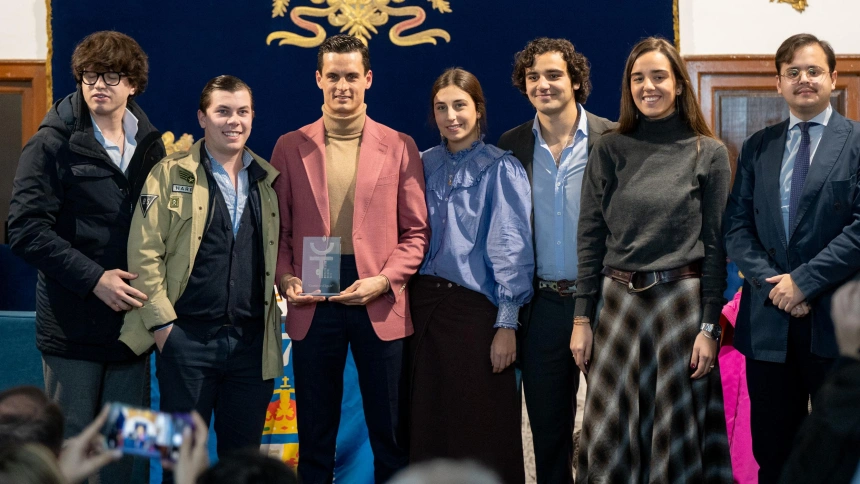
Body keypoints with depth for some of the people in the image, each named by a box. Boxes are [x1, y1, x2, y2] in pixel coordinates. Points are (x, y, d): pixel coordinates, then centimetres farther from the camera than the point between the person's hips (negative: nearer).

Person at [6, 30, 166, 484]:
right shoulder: (53, 145, -3)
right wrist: (93, 279, -18)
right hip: (72, 324, -4)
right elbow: (26, 229, -11)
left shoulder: (150, 146, 10)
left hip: (131, 322, 4)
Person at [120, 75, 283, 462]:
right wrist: (162, 323, -9)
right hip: (188, 337, -3)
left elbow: (281, 252, 14)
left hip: (253, 340, 3)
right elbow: (145, 253, -4)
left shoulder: (269, 180, 11)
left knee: (244, 454, 10)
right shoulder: (170, 175, 1)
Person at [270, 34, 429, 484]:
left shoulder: (399, 147, 4)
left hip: (380, 303, 0)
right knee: (315, 433, 9)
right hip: (313, 304, 1)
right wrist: (286, 279, -9)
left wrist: (383, 281, -11)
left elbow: (415, 231, 3)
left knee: (389, 431, 6)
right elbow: (279, 229, 8)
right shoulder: (290, 147, 7)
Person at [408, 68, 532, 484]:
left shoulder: (500, 168, -5)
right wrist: (409, 307, 7)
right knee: (428, 426, 8)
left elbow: (512, 248, -7)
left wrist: (507, 324, -11)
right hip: (425, 305, 4)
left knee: (480, 431, 1)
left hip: (474, 308, -4)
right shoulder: (425, 165, 9)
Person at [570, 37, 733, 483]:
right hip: (620, 301, 2)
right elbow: (590, 237, 5)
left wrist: (709, 327, -6)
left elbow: (716, 244, 0)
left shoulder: (709, 153, 2)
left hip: (682, 300, -1)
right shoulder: (610, 151, 5)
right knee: (612, 433, 4)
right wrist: (582, 318, 0)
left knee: (678, 433, 5)